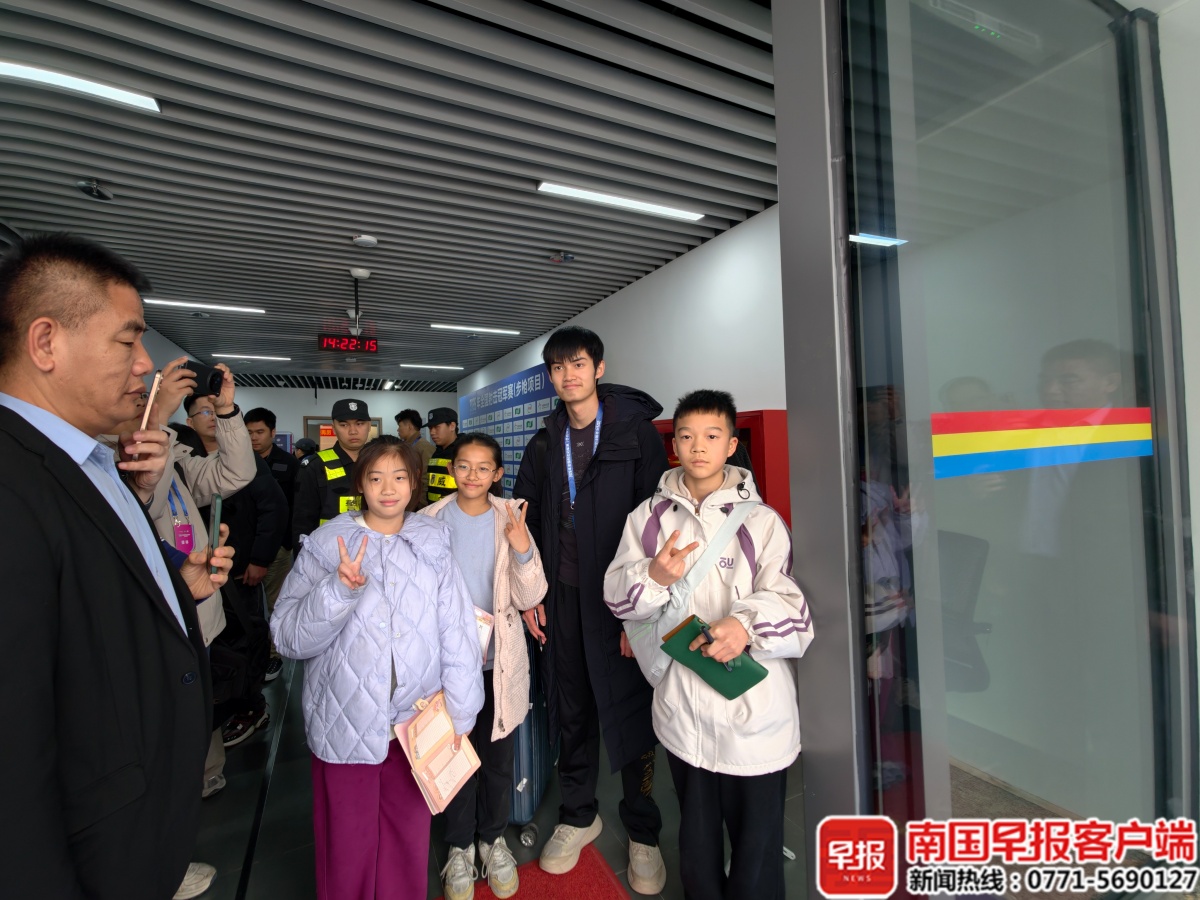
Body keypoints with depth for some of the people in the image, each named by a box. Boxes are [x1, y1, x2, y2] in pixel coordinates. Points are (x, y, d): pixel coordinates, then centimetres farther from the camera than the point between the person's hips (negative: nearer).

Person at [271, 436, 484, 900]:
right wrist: (341, 589, -27)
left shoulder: (433, 545, -3)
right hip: (345, 725, -1)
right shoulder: (326, 545, -5)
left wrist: (459, 713, -4)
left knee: (409, 837, 18)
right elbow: (289, 638, -10)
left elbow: (457, 632, -4)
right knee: (348, 846, 16)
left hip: (416, 721, 1)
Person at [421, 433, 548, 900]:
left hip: (500, 660, 1)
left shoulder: (511, 520, -7)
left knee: (498, 756, 15)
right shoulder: (430, 522, -7)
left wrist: (522, 550, -26)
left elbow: (529, 598, -9)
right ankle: (460, 846, 39)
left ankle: (493, 838, 41)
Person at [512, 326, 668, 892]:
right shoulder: (544, 446, 7)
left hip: (619, 598, -4)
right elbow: (525, 523, 12)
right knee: (569, 708, 16)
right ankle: (578, 815, 39)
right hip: (562, 596, 4)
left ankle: (642, 832, 31)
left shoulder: (636, 433, -6)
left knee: (629, 711, 7)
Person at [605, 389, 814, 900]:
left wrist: (748, 623, -31)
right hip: (682, 707, 3)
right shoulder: (650, 516, 1)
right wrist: (654, 576, -19)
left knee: (757, 843, 14)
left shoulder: (760, 519, -7)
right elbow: (617, 596, 0)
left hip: (754, 712, -2)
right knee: (696, 839, 24)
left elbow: (788, 600, -11)